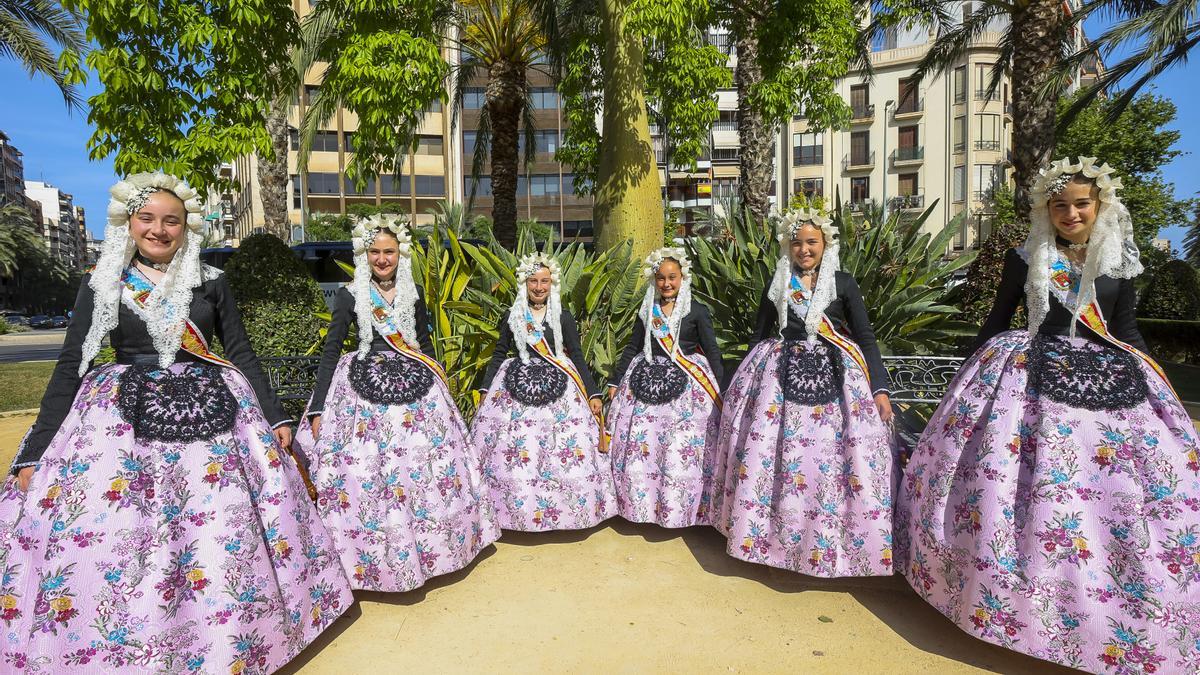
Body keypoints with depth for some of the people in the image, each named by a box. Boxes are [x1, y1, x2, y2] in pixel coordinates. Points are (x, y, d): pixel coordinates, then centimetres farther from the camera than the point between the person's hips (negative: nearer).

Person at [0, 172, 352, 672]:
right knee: (110, 540, -2)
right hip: (123, 419, 0)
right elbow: (70, 366, 3)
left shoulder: (211, 282, 4)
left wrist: (274, 418, 1)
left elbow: (242, 353, 6)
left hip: (208, 411, 0)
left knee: (225, 533, 0)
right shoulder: (101, 284, 4)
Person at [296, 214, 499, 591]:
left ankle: (425, 543, 25)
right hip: (365, 389, -2)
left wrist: (438, 383, 18)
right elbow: (331, 351, -1)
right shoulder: (350, 296, -1)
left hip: (415, 385, 3)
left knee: (424, 470, 6)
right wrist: (317, 410, -6)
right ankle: (375, 557, 16)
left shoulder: (414, 294, 7)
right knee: (366, 471, -2)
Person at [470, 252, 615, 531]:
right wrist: (486, 390, 8)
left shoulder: (563, 315, 2)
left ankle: (565, 507, 14)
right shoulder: (512, 316, 7)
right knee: (510, 453, -1)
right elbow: (498, 354, 12)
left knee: (564, 451, -4)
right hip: (517, 385, 1)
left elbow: (578, 356, 3)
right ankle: (514, 507, 16)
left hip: (558, 387, -1)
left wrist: (593, 395, -2)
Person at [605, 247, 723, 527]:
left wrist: (720, 390, -9)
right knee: (638, 448, 4)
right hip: (646, 382, 4)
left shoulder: (697, 312, 0)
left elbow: (712, 352, -1)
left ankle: (678, 510, 12)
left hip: (686, 386, -4)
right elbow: (632, 348, 15)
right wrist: (614, 381, 13)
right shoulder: (647, 312, 11)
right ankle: (642, 504, 21)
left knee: (682, 451, -5)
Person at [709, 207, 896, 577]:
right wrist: (748, 381, 15)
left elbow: (866, 337, 4)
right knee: (766, 450, -5)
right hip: (780, 376, 2)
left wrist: (880, 388, -5)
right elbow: (760, 335, 17)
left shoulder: (843, 283, 6)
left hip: (834, 376, -1)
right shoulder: (777, 284, 11)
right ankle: (768, 532, 13)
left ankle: (832, 542, 9)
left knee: (834, 456, -8)